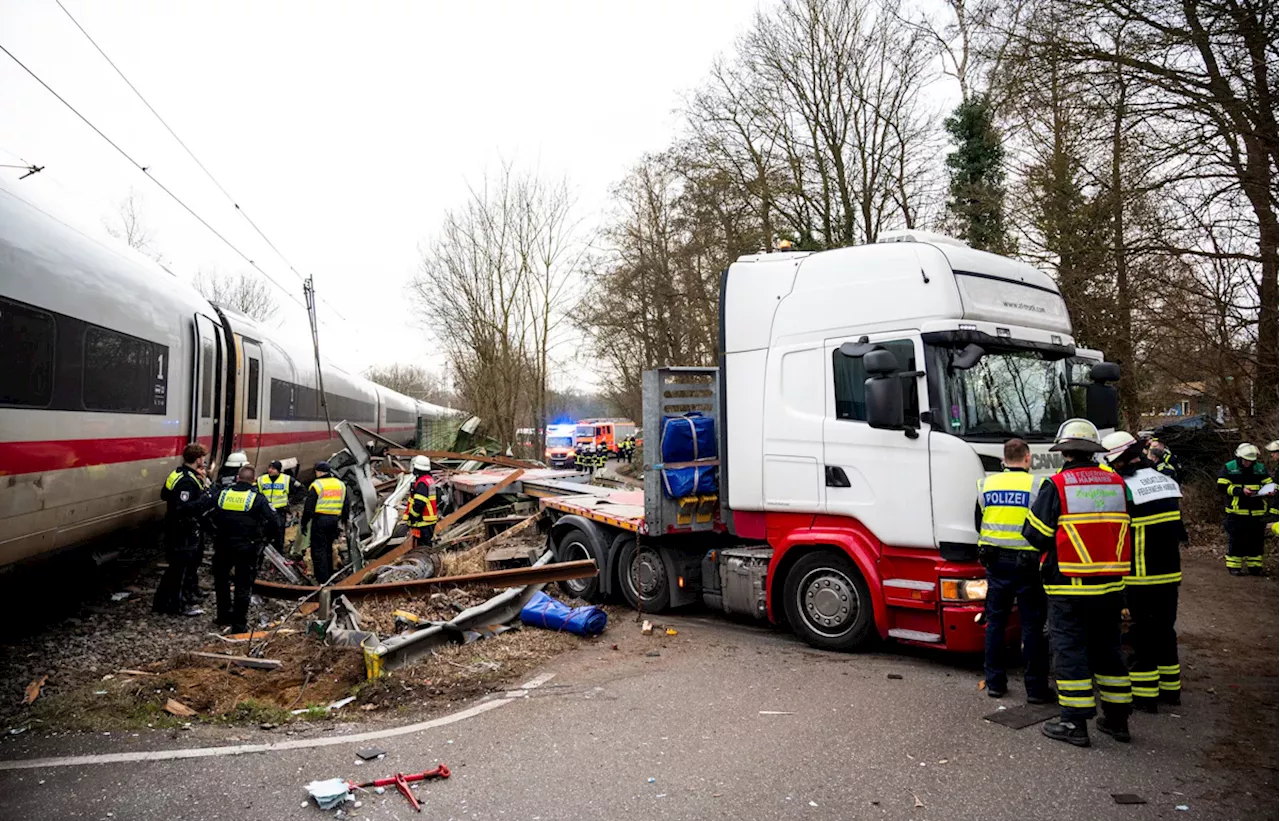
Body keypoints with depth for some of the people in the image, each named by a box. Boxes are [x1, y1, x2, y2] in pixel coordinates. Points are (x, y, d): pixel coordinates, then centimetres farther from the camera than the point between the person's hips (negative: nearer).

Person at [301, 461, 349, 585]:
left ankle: (322, 579, -3)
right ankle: (329, 574, 27)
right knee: (328, 548, 20)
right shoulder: (341, 484, 10)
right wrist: (342, 519, 22)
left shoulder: (316, 485, -9)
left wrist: (304, 523, -1)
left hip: (320, 520, -6)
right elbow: (346, 505, 14)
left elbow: (309, 507, -9)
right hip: (334, 521, 6)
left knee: (318, 549, 0)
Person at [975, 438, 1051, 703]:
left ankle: (995, 683, 17)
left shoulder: (986, 485, 3)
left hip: (995, 561, 4)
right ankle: (1036, 688, 9)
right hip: (1028, 563, -4)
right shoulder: (1038, 485, -10)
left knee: (995, 622, 12)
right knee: (1033, 626, 4)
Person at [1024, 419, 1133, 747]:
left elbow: (1035, 534, -10)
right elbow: (1124, 530, 12)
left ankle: (1075, 723, 5)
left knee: (1070, 649, 2)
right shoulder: (1117, 484, 3)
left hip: (1069, 587, -5)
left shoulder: (1056, 486, -13)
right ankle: (1117, 718, 25)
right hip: (1111, 585, 5)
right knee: (1107, 648, 17)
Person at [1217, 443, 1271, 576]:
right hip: (1236, 512, -4)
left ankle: (1255, 565, 20)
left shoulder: (1261, 468, 7)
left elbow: (1269, 484, 13)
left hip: (1256, 512, 4)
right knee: (1236, 540, 0)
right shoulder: (1229, 468, -4)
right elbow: (1222, 486, -10)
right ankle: (1233, 566, 8)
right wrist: (1241, 490, -20)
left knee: (1256, 540, 9)